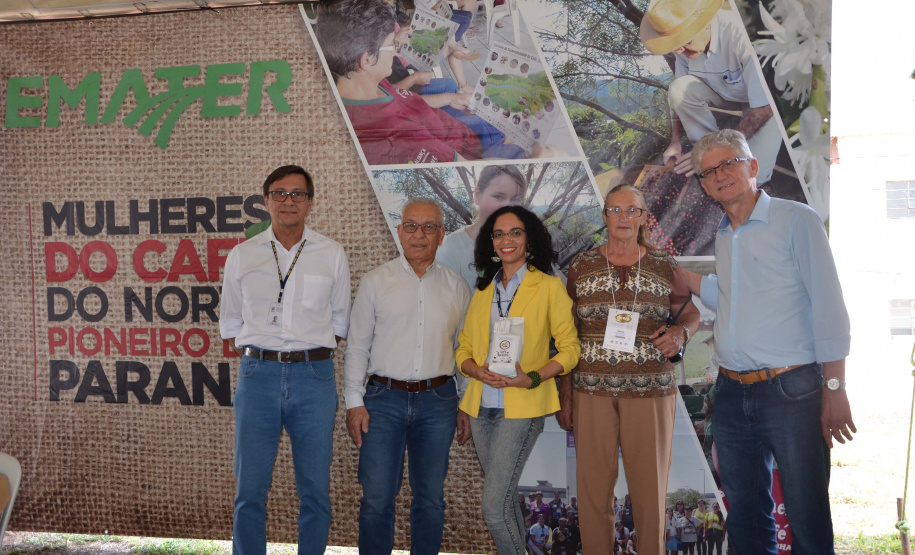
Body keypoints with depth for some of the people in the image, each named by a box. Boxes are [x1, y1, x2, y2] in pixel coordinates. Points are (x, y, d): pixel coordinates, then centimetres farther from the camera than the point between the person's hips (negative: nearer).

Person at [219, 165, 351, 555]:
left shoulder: (331, 255, 8)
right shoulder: (241, 256, 9)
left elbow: (339, 321, 13)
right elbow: (230, 324, 14)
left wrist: (307, 353, 4)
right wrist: (258, 358, 4)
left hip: (313, 376, 0)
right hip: (257, 375, 0)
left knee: (315, 490, 3)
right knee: (249, 489, -1)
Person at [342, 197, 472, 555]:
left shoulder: (456, 287, 9)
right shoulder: (375, 282, 5)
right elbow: (357, 346, 4)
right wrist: (354, 403, -2)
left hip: (437, 401, 2)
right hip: (384, 398, -1)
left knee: (430, 498, 8)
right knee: (377, 498, -2)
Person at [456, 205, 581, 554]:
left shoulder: (549, 286, -1)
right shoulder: (483, 290, 14)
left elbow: (569, 349, -2)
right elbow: (464, 348, 13)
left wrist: (533, 378, -18)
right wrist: (477, 371, -9)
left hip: (522, 407, -5)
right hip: (482, 405, 6)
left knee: (493, 505, -13)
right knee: (503, 499, 13)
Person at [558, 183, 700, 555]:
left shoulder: (664, 266, 6)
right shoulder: (581, 266, 6)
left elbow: (691, 313, 16)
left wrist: (680, 332, -9)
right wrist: (564, 395, 5)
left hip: (651, 389, 0)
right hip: (592, 388, 0)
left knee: (650, 484, 2)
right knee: (593, 484, 2)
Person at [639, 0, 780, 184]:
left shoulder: (739, 32, -36)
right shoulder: (682, 37, -17)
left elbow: (764, 109, -33)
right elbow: (681, 96, -3)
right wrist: (675, 142, -12)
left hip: (764, 100, -5)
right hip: (724, 93, 5)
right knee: (679, 88, -25)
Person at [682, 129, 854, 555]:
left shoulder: (795, 220, -5)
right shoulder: (723, 237, 14)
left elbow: (828, 308, -9)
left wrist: (834, 388, -14)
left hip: (791, 391, -6)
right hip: (732, 393, 6)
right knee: (746, 516, 14)